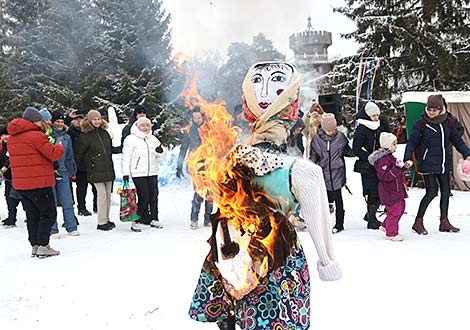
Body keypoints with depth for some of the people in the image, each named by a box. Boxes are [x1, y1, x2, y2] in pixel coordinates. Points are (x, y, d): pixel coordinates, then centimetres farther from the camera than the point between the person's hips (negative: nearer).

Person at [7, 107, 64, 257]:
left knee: (32, 214, 14)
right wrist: (59, 147, 7)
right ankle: (43, 246, -3)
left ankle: (34, 245, 16)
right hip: (39, 183, -8)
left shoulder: (11, 138, 13)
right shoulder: (36, 135, -14)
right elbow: (53, 154, -15)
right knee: (48, 213, 1)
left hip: (20, 183, 8)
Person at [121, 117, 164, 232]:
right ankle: (136, 221, 2)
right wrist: (125, 173, -10)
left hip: (152, 172, 6)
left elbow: (159, 156, 20)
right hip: (138, 174, -6)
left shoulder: (153, 139, 12)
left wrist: (160, 151, -4)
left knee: (154, 196, 9)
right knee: (143, 197, -9)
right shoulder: (131, 139, -5)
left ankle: (153, 219, 21)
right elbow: (126, 157, -6)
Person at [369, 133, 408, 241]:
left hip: (396, 189, 11)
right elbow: (386, 176, -28)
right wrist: (397, 167, -33)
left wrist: (403, 167, 10)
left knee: (401, 208, 19)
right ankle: (391, 234, 9)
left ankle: (386, 226, 33)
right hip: (390, 191, -11)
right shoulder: (383, 159, -22)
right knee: (394, 211, -5)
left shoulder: (389, 156, 12)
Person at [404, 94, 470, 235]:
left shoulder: (448, 122, 5)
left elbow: (457, 140, 15)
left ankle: (444, 222, 24)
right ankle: (418, 222, 5)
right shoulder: (421, 124, -7)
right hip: (427, 164, -5)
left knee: (445, 191, 10)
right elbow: (412, 142, -5)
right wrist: (408, 158, -17)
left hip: (444, 164, 5)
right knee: (432, 192, -8)